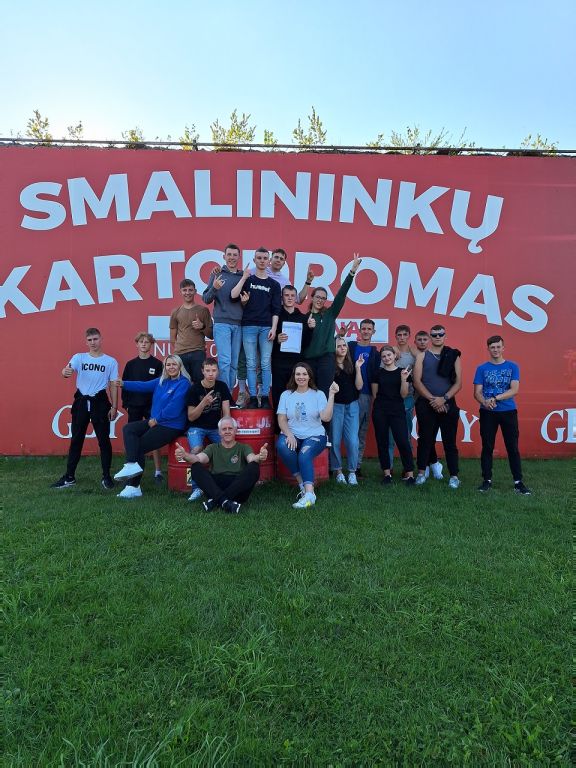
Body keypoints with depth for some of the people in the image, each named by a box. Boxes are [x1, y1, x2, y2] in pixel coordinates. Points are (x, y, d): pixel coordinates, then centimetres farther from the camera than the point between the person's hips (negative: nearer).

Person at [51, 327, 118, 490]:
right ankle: (69, 477, 18)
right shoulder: (79, 357, 3)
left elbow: (113, 385, 3)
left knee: (104, 440, 2)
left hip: (100, 403, -2)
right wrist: (65, 371, -40)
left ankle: (106, 477, 13)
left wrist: (114, 407, -2)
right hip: (81, 402, 2)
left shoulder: (110, 361, 1)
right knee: (76, 440, 9)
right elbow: (67, 370, -16)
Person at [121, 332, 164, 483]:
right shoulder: (131, 364, 8)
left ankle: (158, 471, 4)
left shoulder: (157, 364, 0)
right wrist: (125, 403, 2)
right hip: (134, 406, 3)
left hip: (152, 406, -3)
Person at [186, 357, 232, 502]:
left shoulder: (222, 386, 1)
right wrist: (204, 402, -24)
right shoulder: (195, 388, -8)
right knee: (196, 450, -32)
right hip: (197, 427, -2)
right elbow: (191, 417, -9)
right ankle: (196, 488, -19)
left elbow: (226, 413, 1)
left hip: (216, 427, 3)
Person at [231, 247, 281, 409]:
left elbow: (276, 309, 6)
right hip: (249, 326, 0)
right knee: (251, 364, 0)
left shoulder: (274, 284, 11)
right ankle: (253, 397, 4)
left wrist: (273, 328, -4)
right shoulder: (247, 280, 10)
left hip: (266, 327, 0)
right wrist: (244, 277, -9)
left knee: (265, 364, -1)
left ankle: (265, 397, 5)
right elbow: (233, 295, -6)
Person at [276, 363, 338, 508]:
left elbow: (326, 417, -10)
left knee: (304, 455, -32)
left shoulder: (318, 394, 4)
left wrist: (331, 395, -16)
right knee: (282, 446, -31)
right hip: (292, 435, 2)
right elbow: (281, 420, 2)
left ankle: (309, 494, -36)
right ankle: (303, 484, -17)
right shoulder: (286, 395, 9)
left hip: (315, 436, -2)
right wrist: (289, 435, -16)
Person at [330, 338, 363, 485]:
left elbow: (359, 386, 1)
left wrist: (358, 368, -7)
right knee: (335, 440, -1)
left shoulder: (352, 365, 8)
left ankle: (352, 471, 10)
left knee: (352, 440, -3)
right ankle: (337, 470, 15)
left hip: (352, 406, 3)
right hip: (335, 406, -2)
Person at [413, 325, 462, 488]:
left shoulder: (453, 356, 6)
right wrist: (432, 399, -11)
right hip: (426, 404, 0)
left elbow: (458, 383, 0)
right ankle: (421, 472, 15)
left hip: (448, 404, 0)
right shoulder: (422, 355, 5)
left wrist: (443, 399, -12)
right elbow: (417, 381, -4)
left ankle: (454, 476, 10)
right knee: (425, 439, 5)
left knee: (449, 441, 4)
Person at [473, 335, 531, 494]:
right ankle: (487, 480, 14)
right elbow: (477, 392, -1)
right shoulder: (482, 368, 5)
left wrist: (495, 398, -20)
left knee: (513, 447, 1)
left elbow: (514, 390, -7)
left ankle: (518, 482, 8)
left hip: (508, 412, 0)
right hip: (487, 413, 0)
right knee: (487, 447, 5)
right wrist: (485, 402, -22)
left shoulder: (512, 367, 4)